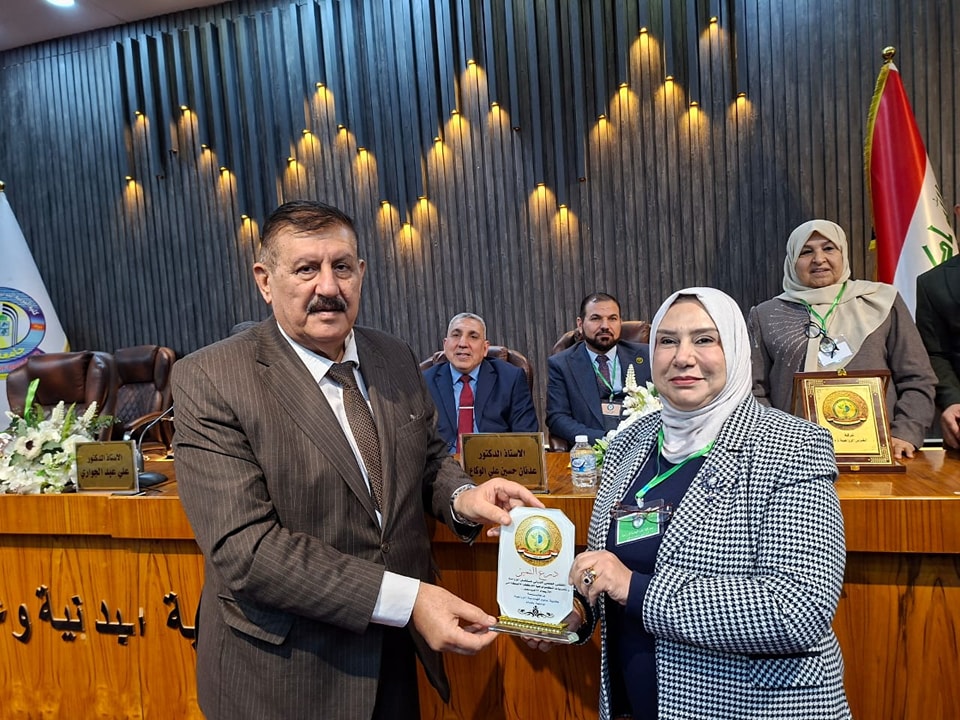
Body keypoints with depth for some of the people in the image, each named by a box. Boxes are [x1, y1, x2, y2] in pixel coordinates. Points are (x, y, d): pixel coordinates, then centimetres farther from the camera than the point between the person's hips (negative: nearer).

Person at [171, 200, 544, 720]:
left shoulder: (396, 359, -1)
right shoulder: (209, 380, -17)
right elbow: (243, 546, -23)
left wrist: (459, 497, -13)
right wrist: (404, 599, -28)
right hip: (285, 675, -4)